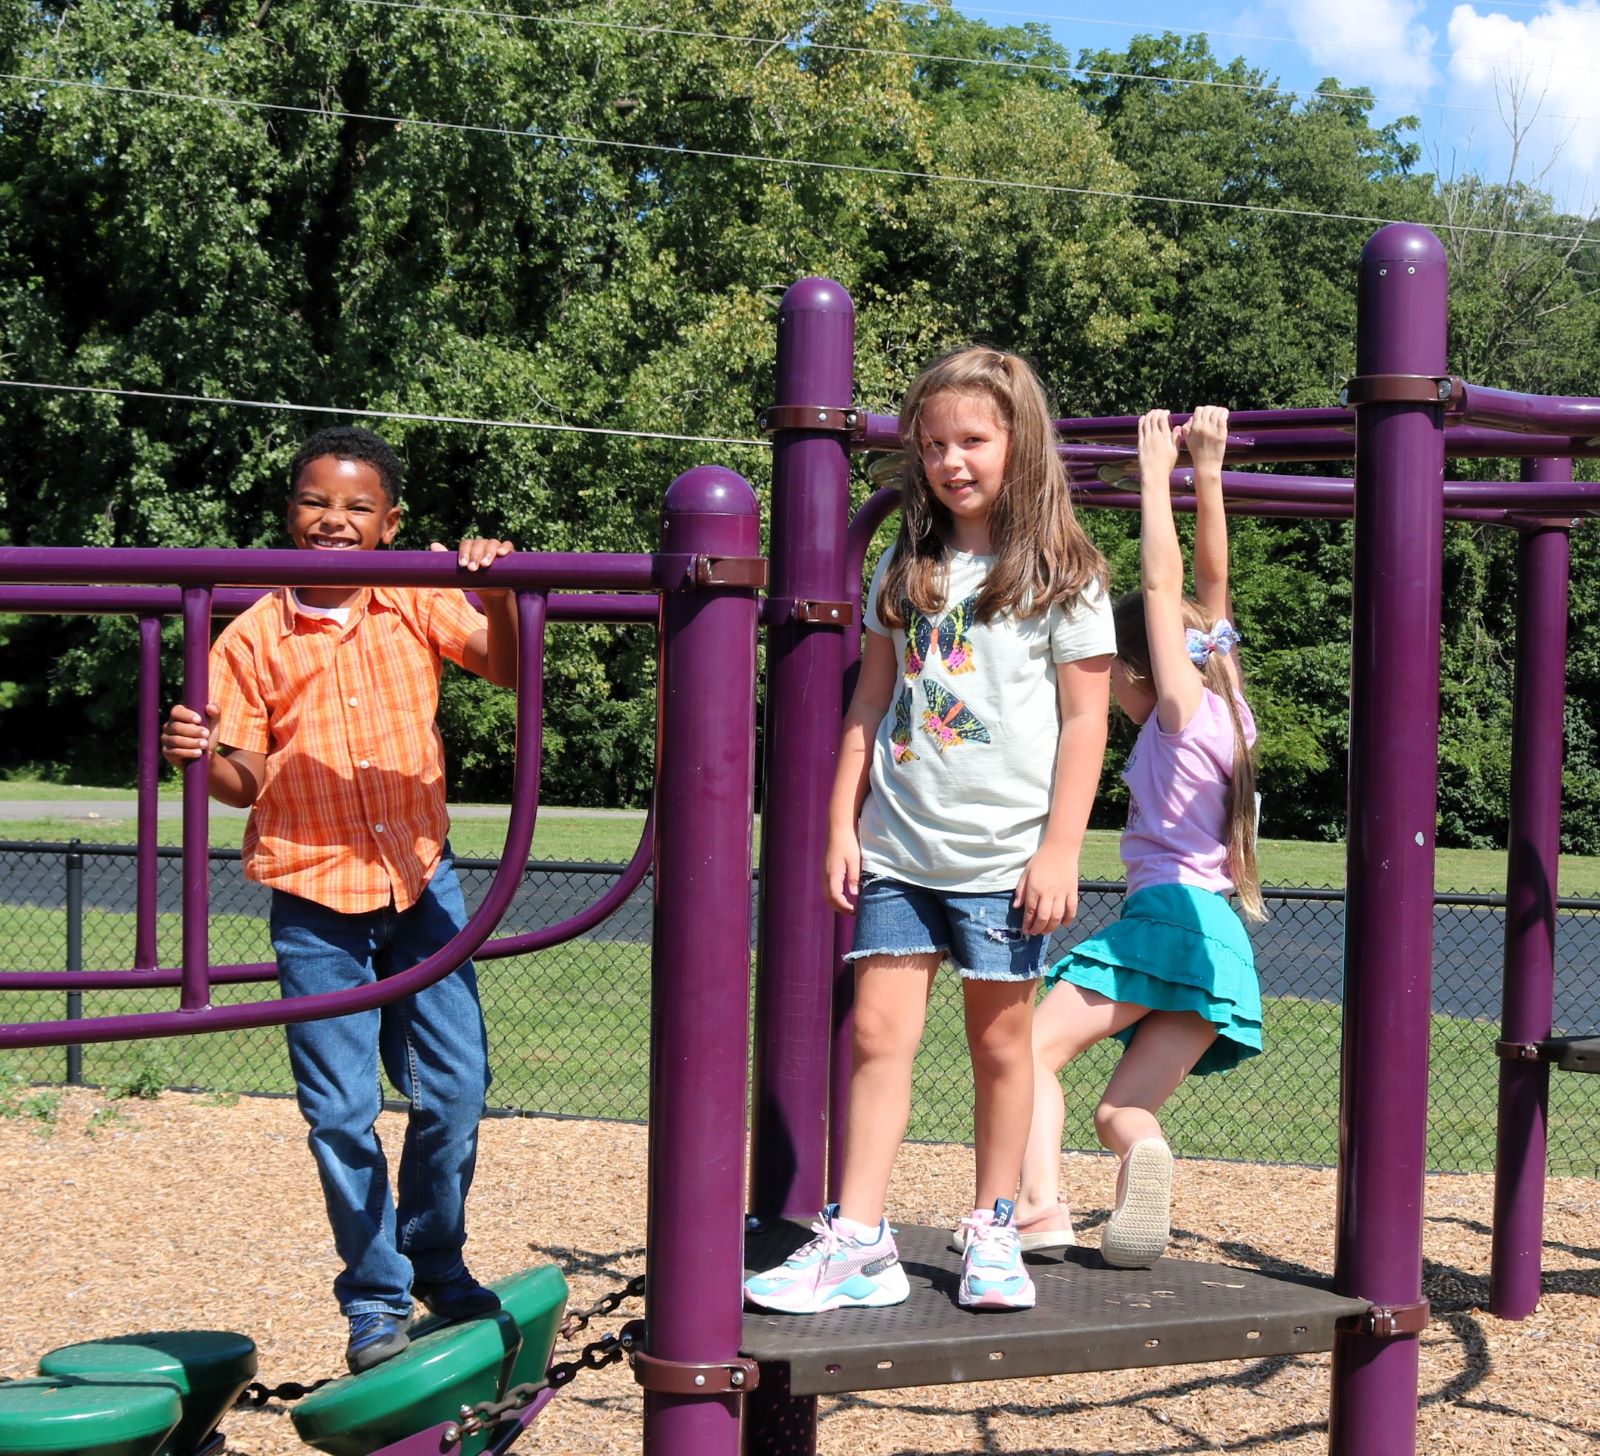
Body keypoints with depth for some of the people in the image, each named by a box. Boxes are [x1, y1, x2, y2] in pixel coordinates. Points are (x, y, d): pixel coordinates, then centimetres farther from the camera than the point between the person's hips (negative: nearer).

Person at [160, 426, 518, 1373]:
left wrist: (500, 592, -24)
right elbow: (246, 781, -2)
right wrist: (200, 755, -23)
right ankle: (376, 1299, 18)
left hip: (422, 881, 2)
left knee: (455, 1086, 5)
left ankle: (435, 1259, 29)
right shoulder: (253, 640, -3)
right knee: (342, 1112, 2)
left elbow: (510, 669, -8)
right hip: (316, 903, -1)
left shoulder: (420, 609, 1)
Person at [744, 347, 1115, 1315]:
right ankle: (858, 1242, 1)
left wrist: (1061, 850, -10)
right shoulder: (906, 571, 11)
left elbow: (1085, 720, -4)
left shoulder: (1062, 577, -2)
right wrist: (843, 825, 8)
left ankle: (995, 1233, 18)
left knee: (1000, 1038, 6)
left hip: (1004, 856, -4)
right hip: (898, 846, 4)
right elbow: (872, 706, 14)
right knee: (880, 1034, -1)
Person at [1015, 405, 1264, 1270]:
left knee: (1035, 1048, -6)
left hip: (1169, 915, -8)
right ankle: (1144, 1151, -27)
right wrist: (1207, 474, 22)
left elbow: (1162, 585, -4)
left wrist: (1158, 474, 1)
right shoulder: (1228, 713, 17)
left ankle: (1041, 1206, -25)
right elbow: (1211, 586, 21)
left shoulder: (1182, 711, -1)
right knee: (1121, 1114, 6)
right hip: (1224, 944, 8)